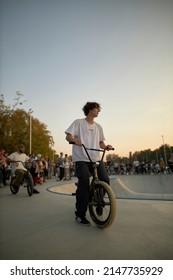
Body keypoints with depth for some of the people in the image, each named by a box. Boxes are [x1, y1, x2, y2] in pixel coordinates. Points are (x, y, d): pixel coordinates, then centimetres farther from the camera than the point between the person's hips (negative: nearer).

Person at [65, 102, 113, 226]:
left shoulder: (98, 126, 19)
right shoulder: (78, 122, 5)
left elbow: (101, 143, 20)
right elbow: (68, 136, -3)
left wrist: (106, 146, -3)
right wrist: (74, 140, -25)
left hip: (96, 158, 5)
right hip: (81, 159, -4)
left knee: (105, 180, -10)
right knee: (84, 183, -17)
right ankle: (80, 214, 1)